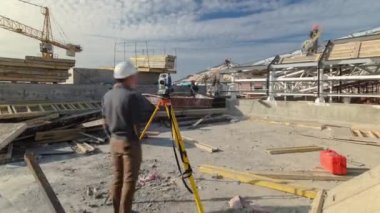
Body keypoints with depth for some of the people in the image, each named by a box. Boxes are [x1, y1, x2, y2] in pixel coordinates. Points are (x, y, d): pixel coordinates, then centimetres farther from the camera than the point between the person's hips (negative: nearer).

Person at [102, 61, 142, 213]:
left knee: (117, 179, 17)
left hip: (114, 141, 8)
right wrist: (138, 139, 1)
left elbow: (105, 123, 9)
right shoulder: (132, 96, -20)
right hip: (130, 143, -8)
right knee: (129, 181, 3)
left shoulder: (107, 96, 4)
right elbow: (136, 125, -17)